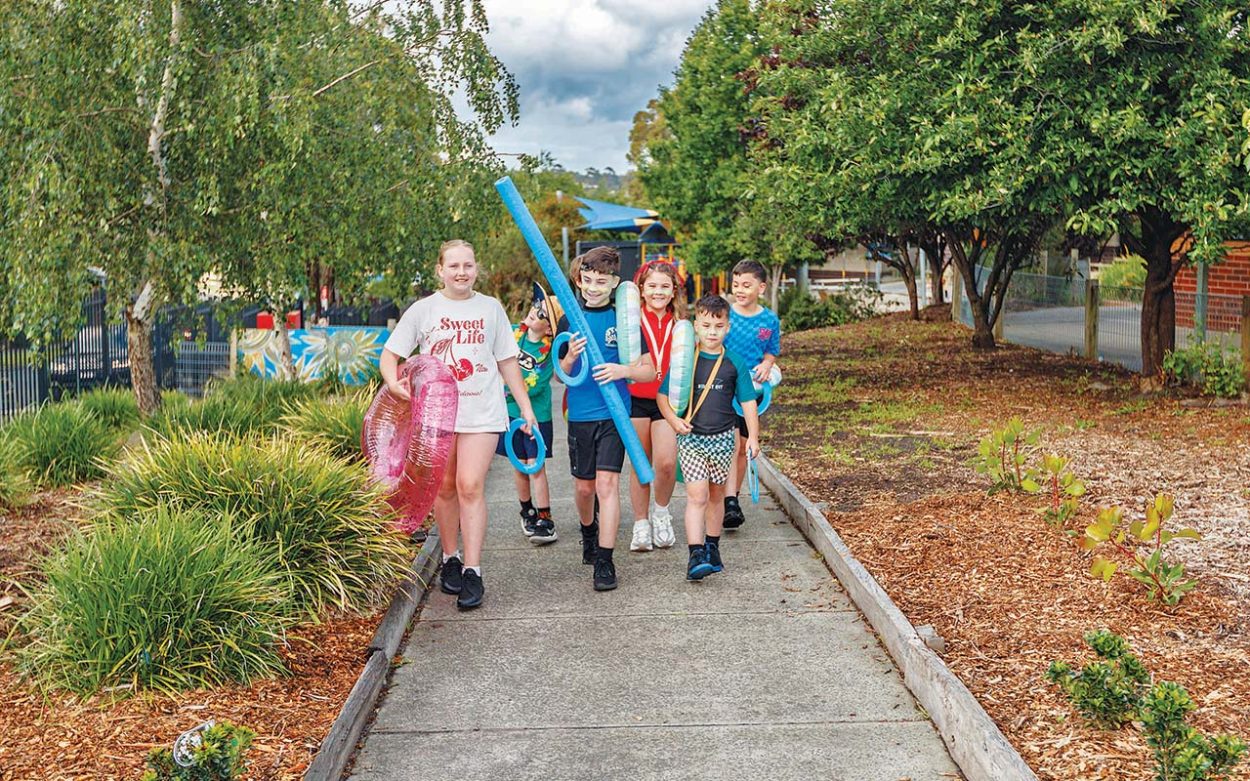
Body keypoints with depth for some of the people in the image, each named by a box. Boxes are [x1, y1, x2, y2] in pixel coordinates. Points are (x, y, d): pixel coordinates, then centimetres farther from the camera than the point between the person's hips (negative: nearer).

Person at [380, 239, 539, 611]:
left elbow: (507, 362, 13)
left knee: (471, 486, -10)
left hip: (482, 413, -1)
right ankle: (450, 559, 28)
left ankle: (472, 572, -7)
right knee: (445, 487, 10)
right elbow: (390, 354, 4)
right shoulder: (423, 310, 3)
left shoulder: (490, 308, 8)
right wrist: (393, 381, -18)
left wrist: (526, 409, 12)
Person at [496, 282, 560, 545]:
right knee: (519, 464, 12)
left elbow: (531, 387, -17)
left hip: (536, 413, -4)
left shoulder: (548, 352, -14)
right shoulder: (515, 332, 0)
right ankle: (527, 511, 28)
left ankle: (545, 520, 2)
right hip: (510, 410, 4)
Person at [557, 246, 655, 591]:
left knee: (607, 483, -11)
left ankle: (604, 561, -6)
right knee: (584, 486, 12)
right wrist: (570, 358, -17)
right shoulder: (570, 320, 3)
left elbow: (649, 371, 0)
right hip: (580, 414, 2)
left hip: (614, 413, -2)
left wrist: (622, 370, -20)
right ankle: (589, 530, 44)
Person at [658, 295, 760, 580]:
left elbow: (748, 402, 4)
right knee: (697, 495, -12)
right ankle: (696, 555, -14)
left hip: (722, 438, 2)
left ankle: (712, 548, 30)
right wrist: (674, 420, -14)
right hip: (691, 438, -2)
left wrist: (753, 436, -3)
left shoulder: (734, 363, 0)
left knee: (716, 495, 15)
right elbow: (663, 395, 2)